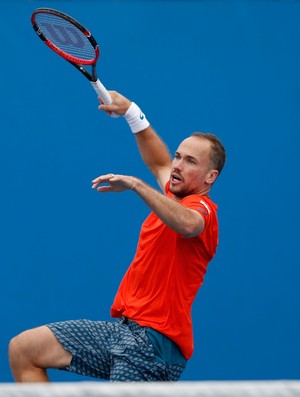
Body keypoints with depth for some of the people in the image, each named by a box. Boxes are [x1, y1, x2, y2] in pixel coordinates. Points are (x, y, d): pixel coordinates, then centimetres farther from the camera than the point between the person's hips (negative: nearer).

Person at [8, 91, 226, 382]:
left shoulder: (201, 207, -10)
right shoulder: (174, 196, 17)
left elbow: (188, 224, -38)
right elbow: (159, 164, 41)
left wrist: (136, 184, -43)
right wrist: (131, 112, 37)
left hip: (153, 337, -9)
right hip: (121, 326, 9)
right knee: (23, 349, 3)